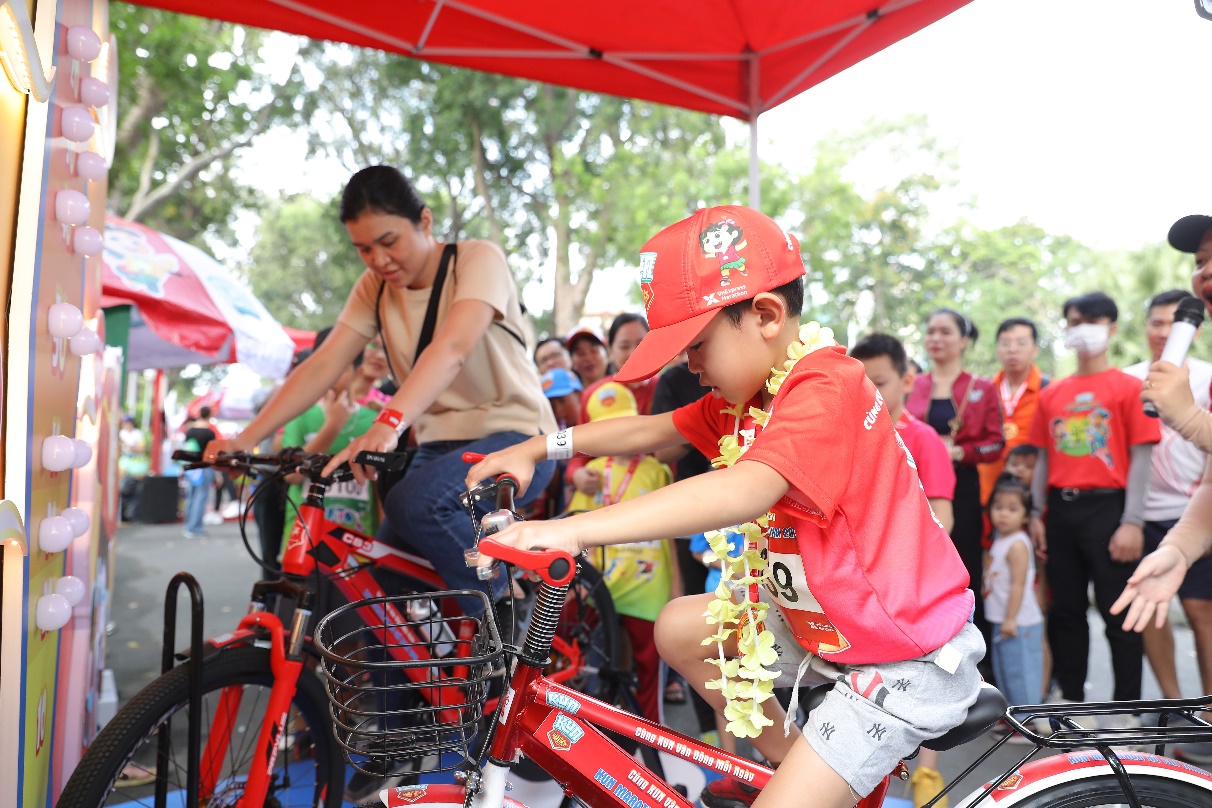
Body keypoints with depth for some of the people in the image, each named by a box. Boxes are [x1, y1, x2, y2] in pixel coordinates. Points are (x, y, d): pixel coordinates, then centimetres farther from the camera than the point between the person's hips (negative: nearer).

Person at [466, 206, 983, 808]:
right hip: (827, 620, 9)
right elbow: (654, 430, 13)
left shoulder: (822, 389, -26)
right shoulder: (750, 391, 5)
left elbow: (743, 490, -42)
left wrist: (571, 530, -48)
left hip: (908, 660, -9)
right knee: (680, 628, 12)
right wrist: (540, 447, 7)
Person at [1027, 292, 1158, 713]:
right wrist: (1036, 514, 6)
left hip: (1107, 507, -5)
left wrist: (1132, 522, -12)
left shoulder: (1128, 387, -2)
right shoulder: (1052, 393, 11)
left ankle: (1125, 709, 12)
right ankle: (1071, 700, 26)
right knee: (1066, 610, 13)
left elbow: (1140, 457, -6)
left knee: (1118, 614, 1)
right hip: (1061, 509, 5)